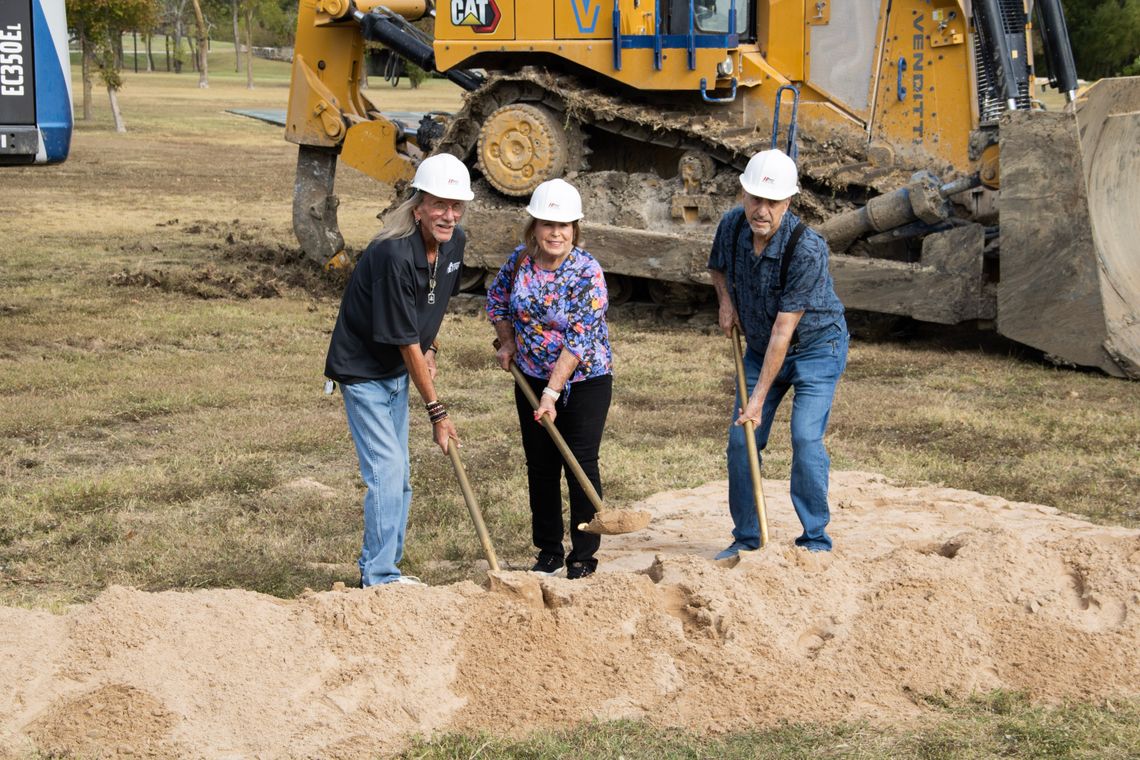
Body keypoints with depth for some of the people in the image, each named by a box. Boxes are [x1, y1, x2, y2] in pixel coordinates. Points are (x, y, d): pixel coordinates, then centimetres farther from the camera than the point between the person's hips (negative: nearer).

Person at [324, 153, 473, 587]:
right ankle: (379, 578, -4)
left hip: (398, 370, 8)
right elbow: (406, 342, -26)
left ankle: (382, 569, 26)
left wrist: (429, 348, 4)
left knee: (398, 477, 14)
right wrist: (437, 411, -23)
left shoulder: (454, 242, -6)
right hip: (363, 369, -8)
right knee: (386, 472, -12)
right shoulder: (394, 255, -30)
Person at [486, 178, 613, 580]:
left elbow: (579, 341, -23)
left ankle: (583, 556, 7)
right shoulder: (520, 260, -4)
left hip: (584, 382, -5)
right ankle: (548, 550, 22)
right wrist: (507, 342, 6)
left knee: (581, 467, -4)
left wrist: (552, 394, -26)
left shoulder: (588, 274, -19)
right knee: (540, 467, 10)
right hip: (533, 379, 5)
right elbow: (497, 298, 17)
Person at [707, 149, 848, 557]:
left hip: (816, 346, -6)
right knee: (740, 440, 1)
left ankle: (816, 540, -6)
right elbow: (718, 267, 14)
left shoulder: (807, 250, -31)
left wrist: (760, 397, -29)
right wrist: (726, 301, -8)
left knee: (806, 438, -18)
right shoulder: (732, 225, -12)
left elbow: (783, 331, -30)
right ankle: (746, 538, 14)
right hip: (761, 347, 6)